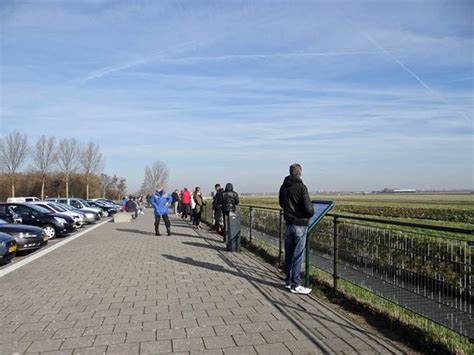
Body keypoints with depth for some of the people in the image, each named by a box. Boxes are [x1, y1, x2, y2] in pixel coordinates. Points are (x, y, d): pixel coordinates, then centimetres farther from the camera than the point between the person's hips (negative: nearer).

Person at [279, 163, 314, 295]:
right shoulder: (301, 187, -15)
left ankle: (289, 281, 24)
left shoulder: (283, 187, 6)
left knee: (289, 254, 14)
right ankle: (295, 285, 6)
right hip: (300, 224, -6)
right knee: (298, 255, 0)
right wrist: (309, 215, 4)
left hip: (288, 224, 6)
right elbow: (309, 209, -17)